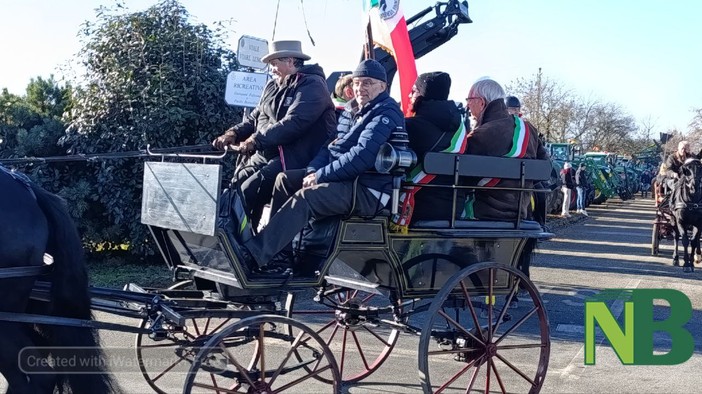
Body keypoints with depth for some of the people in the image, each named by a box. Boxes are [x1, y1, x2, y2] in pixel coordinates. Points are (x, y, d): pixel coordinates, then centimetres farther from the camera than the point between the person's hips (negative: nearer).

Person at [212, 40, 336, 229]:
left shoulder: (312, 86, -12)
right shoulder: (273, 86, 17)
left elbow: (292, 123, -24)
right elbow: (256, 117, 20)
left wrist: (256, 140, -22)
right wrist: (234, 133, 0)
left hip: (292, 159, -9)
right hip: (265, 155, 9)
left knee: (248, 192, -20)